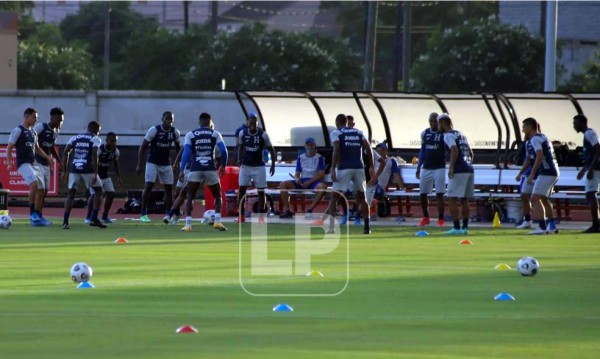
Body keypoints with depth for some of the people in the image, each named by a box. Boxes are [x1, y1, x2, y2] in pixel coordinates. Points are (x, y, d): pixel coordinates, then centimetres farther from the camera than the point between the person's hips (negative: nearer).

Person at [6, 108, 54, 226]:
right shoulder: (18, 130, -6)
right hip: (24, 163, -9)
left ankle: (38, 218, 13)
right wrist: (9, 163, -21)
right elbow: (9, 147, -9)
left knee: (41, 190, 5)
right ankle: (32, 213, -19)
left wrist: (47, 157, 17)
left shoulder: (33, 132, 17)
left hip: (34, 163, 9)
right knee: (34, 184, -27)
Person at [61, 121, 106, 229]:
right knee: (98, 191, 14)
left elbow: (65, 153, 9)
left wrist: (64, 171, 12)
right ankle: (94, 219, 5)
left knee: (71, 193, 12)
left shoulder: (75, 138, 18)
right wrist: (95, 173, -13)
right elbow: (94, 155, -10)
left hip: (74, 169, 3)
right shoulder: (95, 139, 5)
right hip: (88, 170, -3)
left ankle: (65, 221, -2)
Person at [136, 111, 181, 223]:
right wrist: (139, 165, -15)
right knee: (148, 186, -13)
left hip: (166, 163, 5)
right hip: (152, 162, -5)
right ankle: (143, 214, -10)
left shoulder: (175, 132, -4)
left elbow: (178, 147, 14)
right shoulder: (154, 130, -17)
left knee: (169, 188, 5)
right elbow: (143, 147, -12)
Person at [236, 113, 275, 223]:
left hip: (259, 166, -2)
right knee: (242, 189, -3)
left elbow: (271, 150, -1)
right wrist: (239, 159, 1)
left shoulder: (263, 135, -10)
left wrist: (273, 165, -4)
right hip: (245, 165, 2)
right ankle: (241, 216, 4)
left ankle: (261, 216, 8)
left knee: (261, 191, 0)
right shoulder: (242, 134, -3)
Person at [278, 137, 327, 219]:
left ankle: (310, 210, -37)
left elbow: (321, 174, -4)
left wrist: (309, 182, -16)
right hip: (302, 182, 3)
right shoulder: (300, 158, 15)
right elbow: (297, 173, 14)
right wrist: (297, 178, -12)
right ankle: (286, 210, -23)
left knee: (323, 186, -39)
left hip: (314, 182, -3)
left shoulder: (319, 158, 5)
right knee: (283, 184, -20)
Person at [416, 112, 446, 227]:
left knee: (439, 194, -8)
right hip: (426, 168, 5)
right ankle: (425, 218, 22)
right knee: (423, 194, 6)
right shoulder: (424, 133, 8)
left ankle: (441, 220, -3)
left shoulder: (444, 134, -6)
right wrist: (418, 167, 13)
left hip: (439, 168, -5)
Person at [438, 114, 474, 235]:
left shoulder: (448, 135, -5)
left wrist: (451, 167, -20)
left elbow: (454, 150, -21)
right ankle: (465, 227, 13)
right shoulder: (461, 134, 22)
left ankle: (457, 228, -10)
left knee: (452, 199, -5)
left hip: (459, 171, -8)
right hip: (469, 169, 8)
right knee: (464, 200, 13)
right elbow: (470, 153, 25)